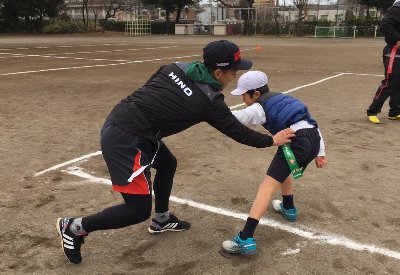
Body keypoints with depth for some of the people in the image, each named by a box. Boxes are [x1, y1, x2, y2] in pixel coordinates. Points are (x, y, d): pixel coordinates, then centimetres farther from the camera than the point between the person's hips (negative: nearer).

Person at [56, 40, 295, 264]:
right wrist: (271, 140, 15)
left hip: (117, 123, 9)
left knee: (167, 164, 26)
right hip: (124, 141, -9)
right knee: (139, 210, -1)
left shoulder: (177, 67, 7)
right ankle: (74, 227, 11)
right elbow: (237, 131, 2)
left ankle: (161, 221, 40)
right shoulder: (209, 101, -11)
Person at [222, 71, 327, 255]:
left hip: (297, 141, -9)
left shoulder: (260, 108, 5)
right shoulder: (282, 99, 27)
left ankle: (246, 239, -21)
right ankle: (288, 208, 51)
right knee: (282, 170, 34)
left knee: (268, 185, -12)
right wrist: (320, 152, 26)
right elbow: (309, 122, 26)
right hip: (314, 139, 9)